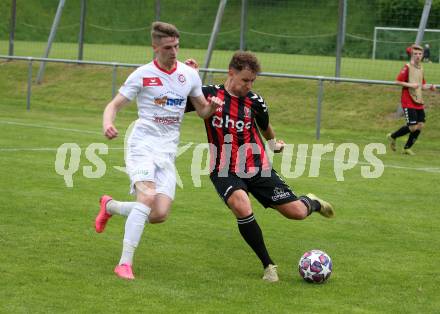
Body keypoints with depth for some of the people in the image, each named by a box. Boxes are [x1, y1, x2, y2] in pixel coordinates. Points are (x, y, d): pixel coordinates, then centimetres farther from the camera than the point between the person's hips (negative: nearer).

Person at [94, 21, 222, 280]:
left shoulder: (189, 74, 7)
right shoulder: (143, 75, -3)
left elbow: (202, 110, 18)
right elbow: (115, 105, -1)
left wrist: (212, 107, -7)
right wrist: (108, 124, -24)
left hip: (168, 151, 4)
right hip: (143, 144, -4)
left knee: (160, 215, -8)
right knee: (148, 196, -28)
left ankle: (110, 206, 22)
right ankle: (125, 263, -23)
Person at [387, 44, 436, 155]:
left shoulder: (420, 68, 13)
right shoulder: (407, 67, -10)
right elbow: (398, 81, -12)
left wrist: (430, 87, 3)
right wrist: (410, 85, -22)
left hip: (419, 102, 8)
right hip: (408, 102, -8)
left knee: (420, 125, 2)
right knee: (413, 127, -12)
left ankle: (407, 148, 15)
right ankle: (392, 136, 11)